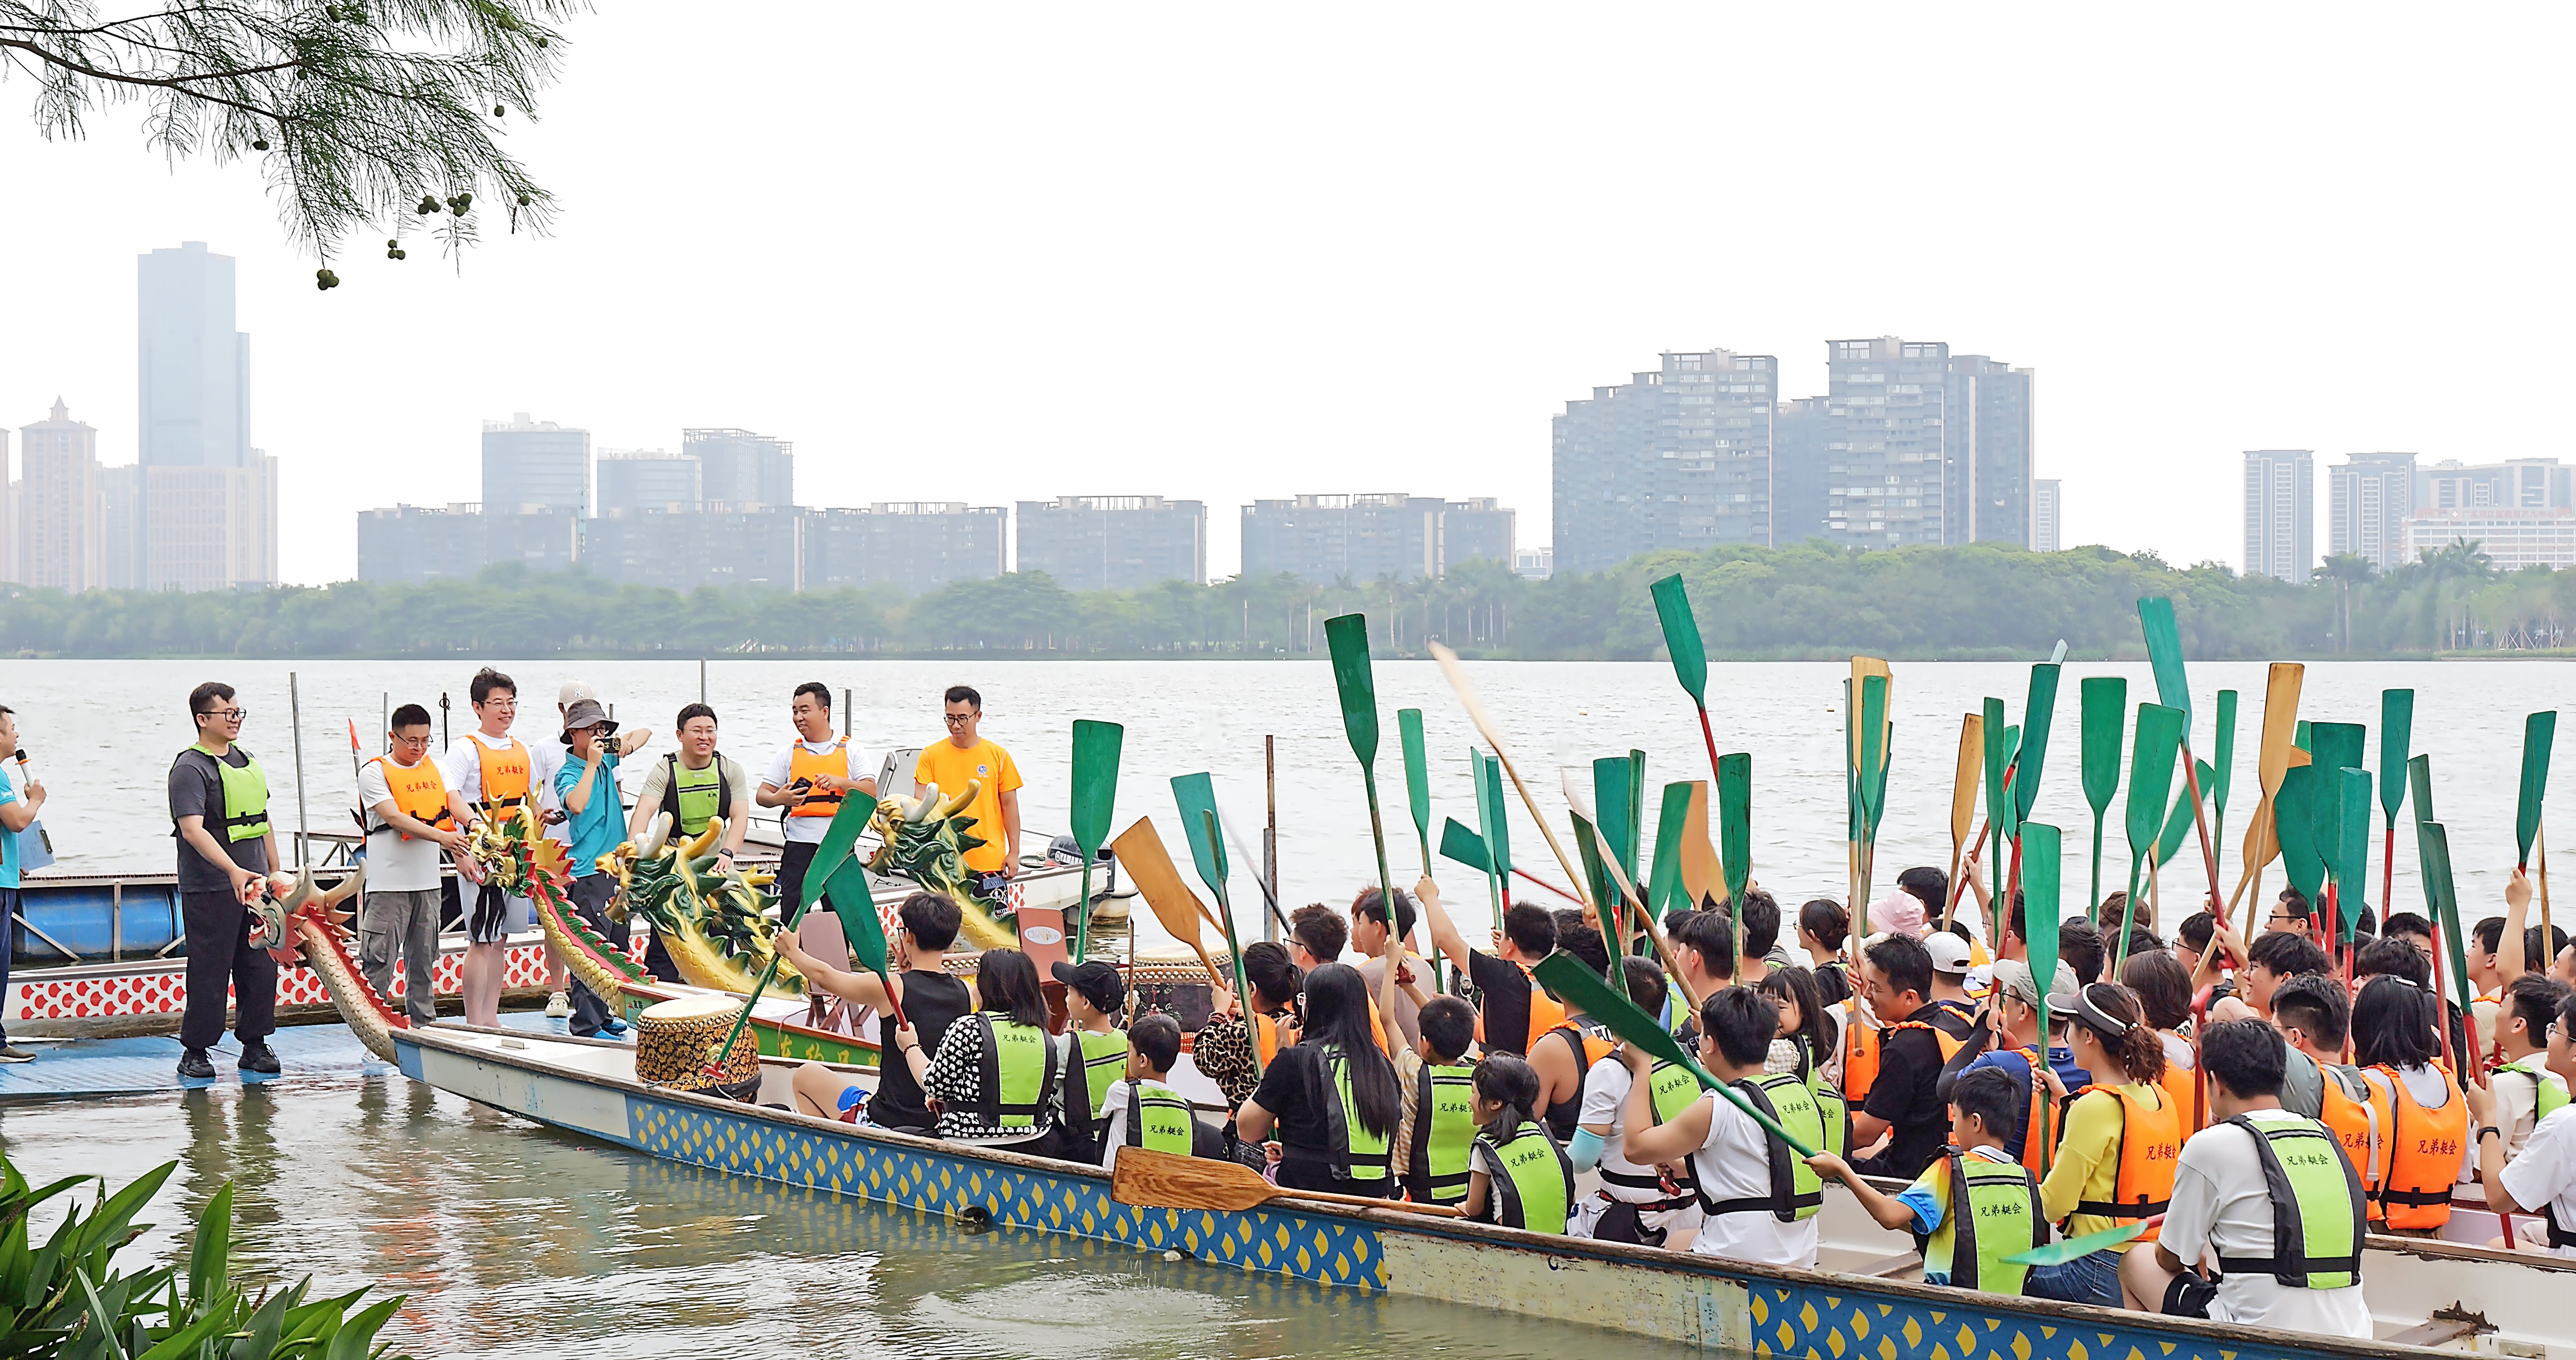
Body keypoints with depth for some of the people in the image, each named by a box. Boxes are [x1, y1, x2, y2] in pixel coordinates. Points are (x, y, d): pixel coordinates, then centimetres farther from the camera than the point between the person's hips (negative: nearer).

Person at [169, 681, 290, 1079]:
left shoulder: (247, 763, 16)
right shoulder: (190, 768, -10)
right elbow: (192, 829, -22)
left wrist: (275, 873, 21)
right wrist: (233, 870, -31)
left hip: (255, 886, 7)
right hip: (210, 890, -7)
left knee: (261, 968, 7)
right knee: (209, 971, -3)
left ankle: (255, 1046, 17)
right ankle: (195, 1051, 6)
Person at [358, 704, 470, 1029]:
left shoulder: (434, 768, 13)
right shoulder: (374, 772, -6)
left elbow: (454, 804, 3)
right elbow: (395, 819, -17)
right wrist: (443, 837, -29)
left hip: (427, 880, 6)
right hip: (388, 883, -6)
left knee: (423, 960, 13)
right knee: (379, 961, -6)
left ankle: (424, 1027, 22)